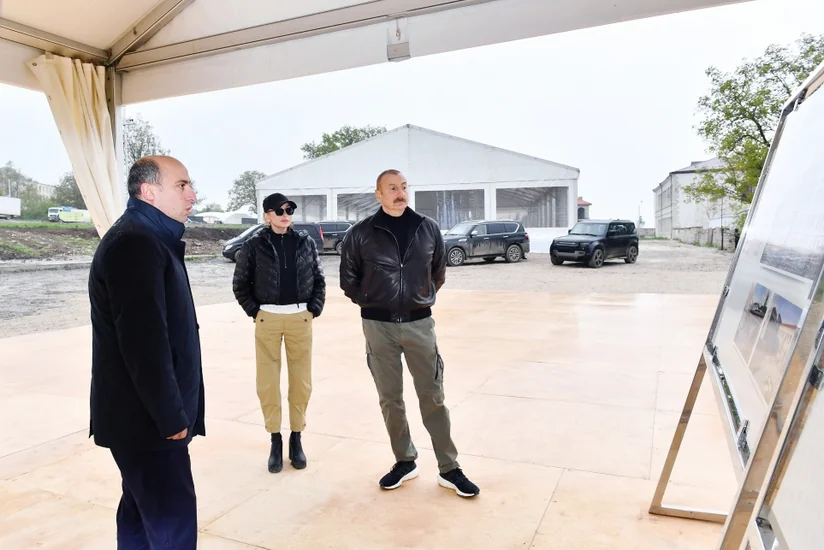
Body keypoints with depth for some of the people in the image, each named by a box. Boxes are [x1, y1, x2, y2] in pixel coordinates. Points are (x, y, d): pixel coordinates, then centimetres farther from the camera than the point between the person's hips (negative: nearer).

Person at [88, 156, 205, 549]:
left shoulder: (145, 238, 15)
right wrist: (171, 415, -18)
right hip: (145, 417, -10)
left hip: (141, 413, 10)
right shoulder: (136, 243, -19)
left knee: (142, 509, 20)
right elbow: (144, 341, -25)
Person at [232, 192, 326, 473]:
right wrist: (254, 311, -3)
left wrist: (314, 309, -1)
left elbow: (319, 279, 8)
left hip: (300, 318, 1)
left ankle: (296, 438, 22)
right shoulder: (254, 245, -2)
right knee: (267, 383, 4)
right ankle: (275, 440, 19)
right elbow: (240, 283, 4)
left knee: (301, 381, 7)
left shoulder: (306, 242, 4)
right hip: (267, 320, -1)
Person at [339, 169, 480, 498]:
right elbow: (348, 278, 7)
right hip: (379, 326, 0)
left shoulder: (428, 229, 1)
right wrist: (370, 303, 7)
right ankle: (404, 461, 28)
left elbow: (439, 273, 14)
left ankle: (449, 469, 16)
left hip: (419, 324, 0)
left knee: (432, 396, 5)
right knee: (390, 399, 10)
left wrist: (423, 299, 10)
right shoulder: (360, 234, -4)